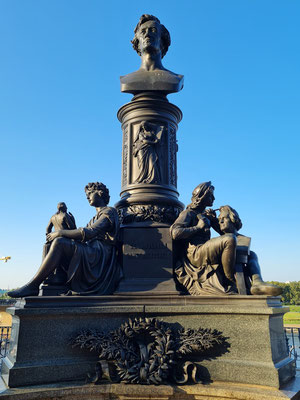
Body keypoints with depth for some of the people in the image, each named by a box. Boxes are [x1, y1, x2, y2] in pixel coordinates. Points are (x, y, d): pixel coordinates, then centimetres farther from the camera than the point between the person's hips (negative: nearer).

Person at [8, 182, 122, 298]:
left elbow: (88, 233, -16)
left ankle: (32, 286, -19)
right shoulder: (94, 219, 29)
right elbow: (81, 237, 18)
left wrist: (60, 233, -11)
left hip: (101, 257, -9)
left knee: (59, 242, -22)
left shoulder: (109, 212, 0)